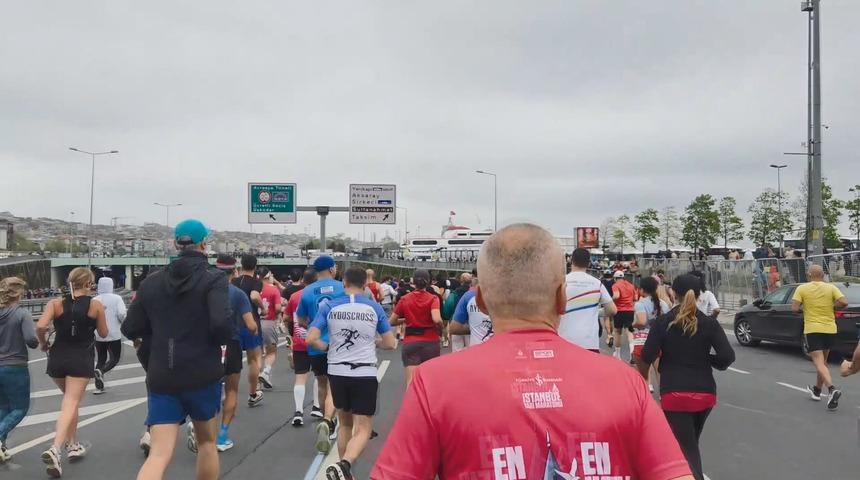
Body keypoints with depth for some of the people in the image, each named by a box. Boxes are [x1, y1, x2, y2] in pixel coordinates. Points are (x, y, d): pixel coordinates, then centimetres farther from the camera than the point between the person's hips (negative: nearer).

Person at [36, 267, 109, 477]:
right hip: (81, 359, -3)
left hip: (58, 357, 4)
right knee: (71, 404, -5)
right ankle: (55, 449, -23)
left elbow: (40, 327, -14)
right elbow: (103, 333, 5)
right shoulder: (96, 305, -4)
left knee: (70, 400, 23)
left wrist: (43, 343, 4)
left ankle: (73, 445, 30)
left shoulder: (56, 303, -1)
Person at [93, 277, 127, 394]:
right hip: (114, 335, -3)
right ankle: (101, 371, -19)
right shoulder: (116, 298, -6)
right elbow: (122, 314, -16)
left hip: (99, 336, 3)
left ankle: (99, 386, 13)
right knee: (114, 358, 9)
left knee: (100, 359, 14)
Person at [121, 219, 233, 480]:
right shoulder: (214, 278, -8)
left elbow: (130, 329, 9)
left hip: (161, 379, 3)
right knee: (206, 442, 20)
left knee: (159, 455, -1)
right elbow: (222, 324, -22)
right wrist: (227, 336, 0)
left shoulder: (152, 281, 7)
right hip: (202, 376, -3)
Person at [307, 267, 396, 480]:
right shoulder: (374, 308, 0)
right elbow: (390, 343, 3)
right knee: (363, 429, 1)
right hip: (365, 375, -2)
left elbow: (311, 339, -6)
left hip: (337, 373, 3)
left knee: (345, 424, 21)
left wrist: (327, 347, 14)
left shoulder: (329, 307, 1)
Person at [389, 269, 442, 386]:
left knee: (411, 382, -8)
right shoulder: (433, 298, -4)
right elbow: (437, 319, -20)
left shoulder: (404, 299, 3)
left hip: (410, 343, 0)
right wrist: (441, 324, 2)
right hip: (430, 342, 0)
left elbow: (392, 322, 6)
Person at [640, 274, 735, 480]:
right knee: (690, 442, 24)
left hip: (674, 393, -4)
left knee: (686, 448, -1)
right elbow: (727, 356, -10)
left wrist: (642, 382, 6)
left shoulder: (663, 321, -6)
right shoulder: (709, 322, -1)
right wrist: (708, 360, 10)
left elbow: (647, 357, -10)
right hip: (705, 392, 4)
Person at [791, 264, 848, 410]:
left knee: (819, 363, -8)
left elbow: (794, 308, -11)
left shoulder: (802, 289, -4)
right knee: (823, 361, 20)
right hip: (830, 329, 4)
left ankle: (832, 389, -31)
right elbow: (844, 302, -12)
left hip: (812, 329, -4)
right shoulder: (831, 287, 1)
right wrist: (832, 308, 6)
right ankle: (817, 390, 33)